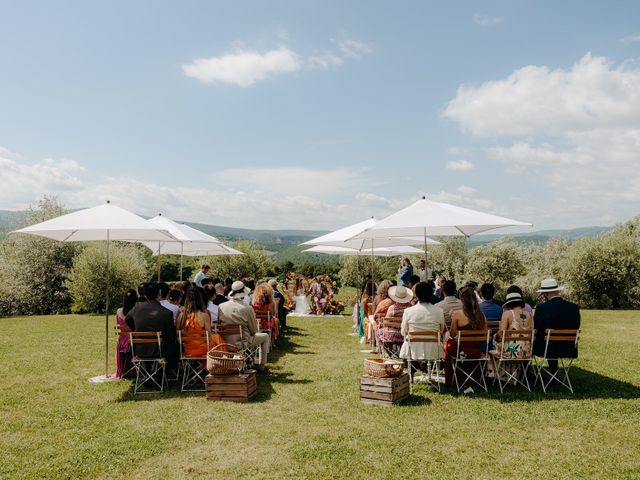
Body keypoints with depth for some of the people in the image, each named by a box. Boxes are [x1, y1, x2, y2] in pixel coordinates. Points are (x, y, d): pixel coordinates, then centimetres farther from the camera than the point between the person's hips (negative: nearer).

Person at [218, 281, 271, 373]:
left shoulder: (221, 306, -6)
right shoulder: (247, 309, -18)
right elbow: (254, 331, -7)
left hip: (225, 342, 6)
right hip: (241, 343, -6)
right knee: (265, 336, 19)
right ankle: (262, 365, 23)